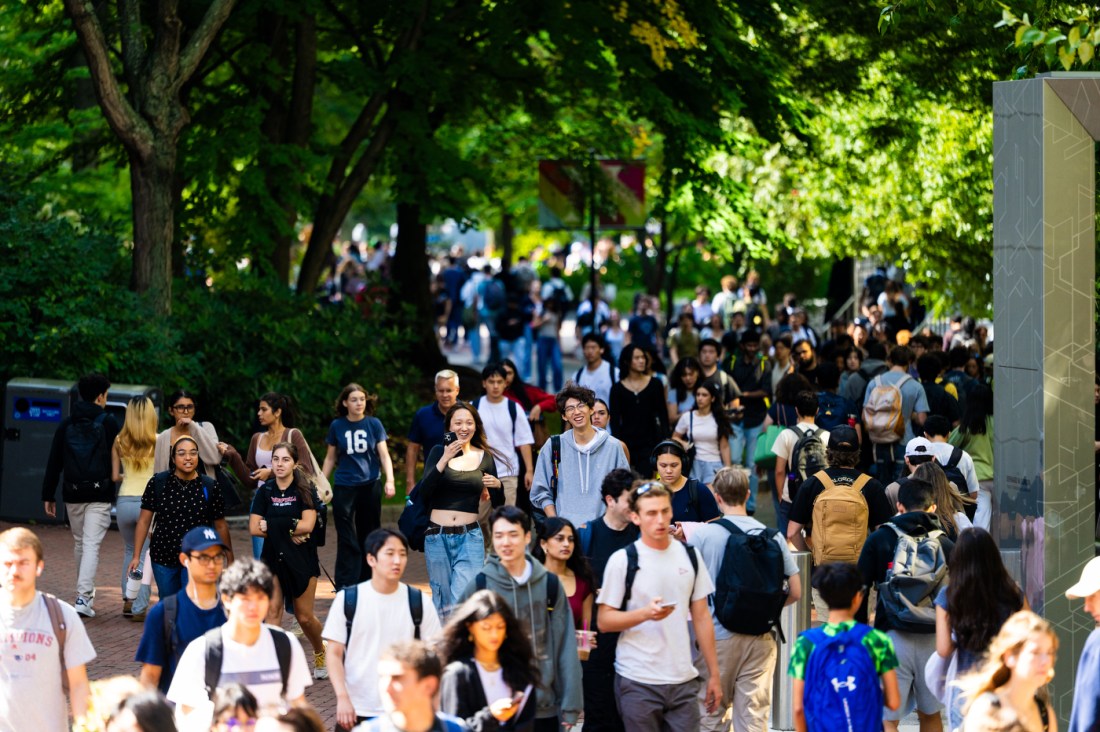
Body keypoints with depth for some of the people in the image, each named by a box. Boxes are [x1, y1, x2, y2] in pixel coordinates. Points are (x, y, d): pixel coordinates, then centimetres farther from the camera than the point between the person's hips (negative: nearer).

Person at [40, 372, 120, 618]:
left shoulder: (66, 425, 6)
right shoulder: (108, 423, -4)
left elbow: (53, 463, 7)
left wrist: (48, 495, 10)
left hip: (73, 494, 4)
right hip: (100, 495, -4)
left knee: (79, 543, 18)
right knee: (91, 545, -8)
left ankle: (85, 592, 30)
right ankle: (84, 596, -20)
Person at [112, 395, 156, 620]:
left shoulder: (119, 442, 3)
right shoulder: (158, 441, -6)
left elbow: (114, 476, 5)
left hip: (125, 502, 3)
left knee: (130, 551, 24)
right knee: (146, 556, 4)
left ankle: (128, 600, 21)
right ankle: (139, 608, -3)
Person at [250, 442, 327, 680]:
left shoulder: (305, 490, -5)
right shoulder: (265, 492, 3)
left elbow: (307, 525, -17)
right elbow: (254, 528, -6)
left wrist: (271, 526, -14)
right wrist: (289, 532, -15)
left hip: (302, 559, -2)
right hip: (273, 558, 2)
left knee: (304, 617, 4)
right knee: (272, 610, -13)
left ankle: (320, 651, 32)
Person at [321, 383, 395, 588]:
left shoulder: (373, 424, 2)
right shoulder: (337, 426, 4)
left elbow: (384, 455, -1)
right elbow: (330, 458, 12)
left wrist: (389, 480, -15)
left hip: (370, 486, 1)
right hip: (344, 487, -1)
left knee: (369, 538, 7)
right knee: (347, 542, -5)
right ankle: (344, 589, -6)